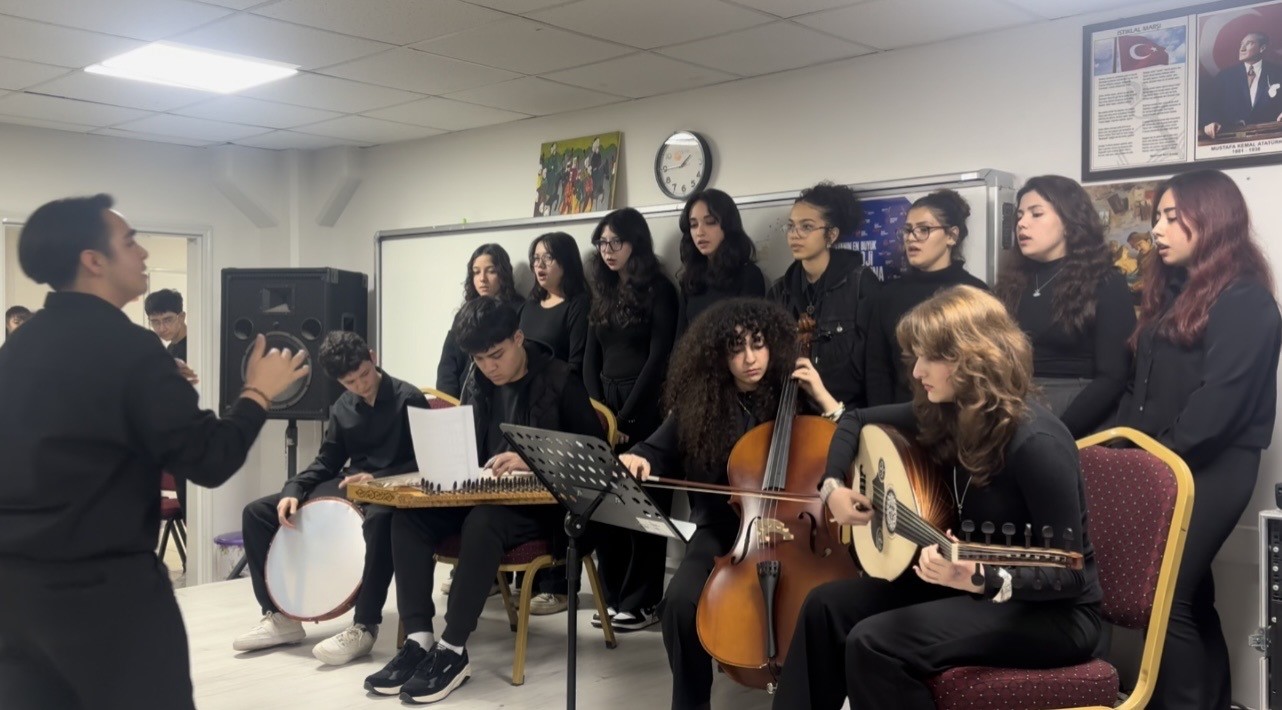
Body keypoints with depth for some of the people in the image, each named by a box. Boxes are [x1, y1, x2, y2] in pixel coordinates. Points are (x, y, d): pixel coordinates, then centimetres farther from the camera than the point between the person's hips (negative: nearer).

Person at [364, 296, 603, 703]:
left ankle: (453, 650, -28)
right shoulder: (478, 386, 11)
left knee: (483, 522, -37)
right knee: (409, 517, -19)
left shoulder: (559, 381, -8)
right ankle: (418, 640, -21)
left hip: (540, 503, -6)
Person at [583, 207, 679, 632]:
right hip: (606, 410, 6)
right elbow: (591, 358, 12)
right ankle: (615, 597, 14)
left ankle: (642, 602, 3)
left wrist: (626, 416, -12)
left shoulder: (658, 290, -4)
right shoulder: (602, 292, 14)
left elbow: (659, 358, -11)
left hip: (645, 411, -6)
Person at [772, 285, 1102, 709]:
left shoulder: (1036, 443, -25)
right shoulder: (942, 414, -3)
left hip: (1055, 613, -8)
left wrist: (982, 580, -40)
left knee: (875, 642, -25)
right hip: (970, 580, 8)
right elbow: (856, 421, 15)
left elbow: (1069, 573, -24)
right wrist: (833, 486, -2)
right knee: (827, 606, -6)